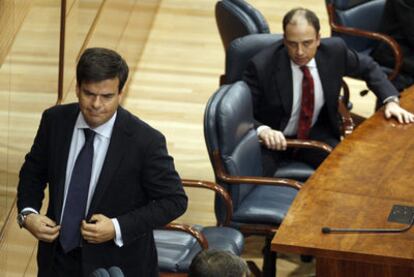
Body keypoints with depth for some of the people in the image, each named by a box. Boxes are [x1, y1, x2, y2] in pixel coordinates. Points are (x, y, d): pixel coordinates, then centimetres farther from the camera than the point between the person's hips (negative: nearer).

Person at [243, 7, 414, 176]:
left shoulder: (334, 50, -11)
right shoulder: (261, 66, -23)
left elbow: (368, 68, 9)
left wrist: (391, 100, -4)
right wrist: (262, 130, -38)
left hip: (315, 133, 4)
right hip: (274, 138, -4)